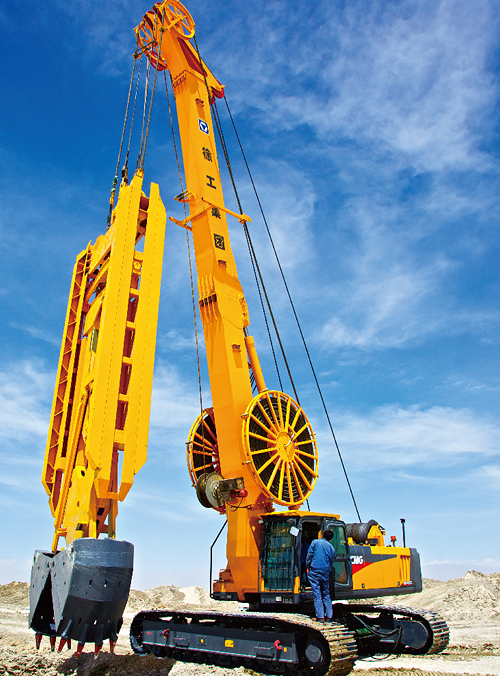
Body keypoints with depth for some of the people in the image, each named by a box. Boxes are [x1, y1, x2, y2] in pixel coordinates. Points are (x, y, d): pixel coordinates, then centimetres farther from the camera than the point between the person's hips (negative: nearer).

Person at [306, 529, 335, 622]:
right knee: (326, 594, 14)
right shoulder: (331, 547, 10)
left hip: (314, 571, -3)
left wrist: (307, 568, 4)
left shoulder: (315, 542, 2)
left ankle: (320, 617, -1)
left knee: (317, 595, 0)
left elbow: (309, 555, -2)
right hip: (325, 573, 3)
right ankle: (329, 616, 15)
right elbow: (331, 562, 14)